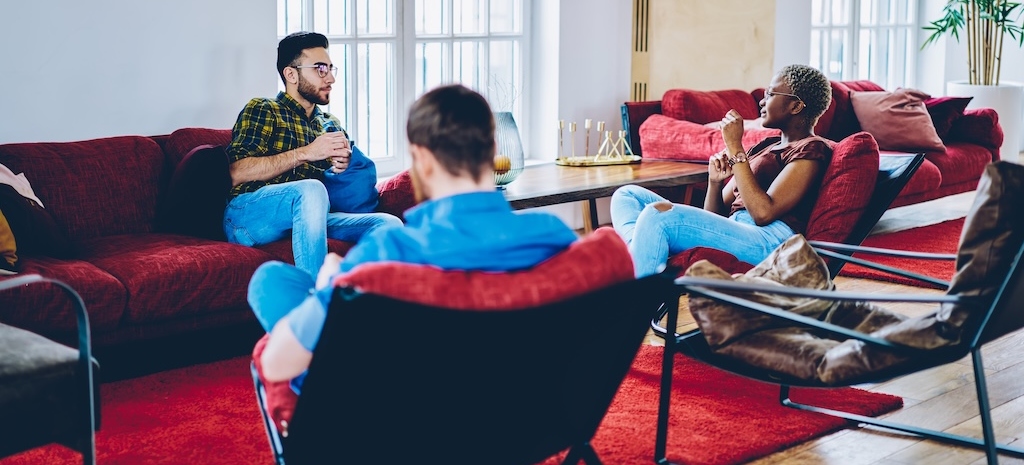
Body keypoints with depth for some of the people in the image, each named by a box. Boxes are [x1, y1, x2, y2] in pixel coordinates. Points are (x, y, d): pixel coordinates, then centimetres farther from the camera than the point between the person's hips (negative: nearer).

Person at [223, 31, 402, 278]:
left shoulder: (330, 124, 25)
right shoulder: (261, 110, 7)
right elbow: (238, 173, -9)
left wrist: (342, 167, 0)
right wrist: (306, 153, -13)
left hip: (308, 218, 6)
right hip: (247, 217, -5)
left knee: (388, 224, -17)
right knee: (312, 189, -36)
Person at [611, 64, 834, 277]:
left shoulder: (811, 149, 3)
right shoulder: (765, 147, 29)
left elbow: (763, 212, -13)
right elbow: (716, 215, 23)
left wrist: (735, 148, -9)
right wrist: (715, 181, 1)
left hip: (768, 240, -9)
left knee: (659, 214, -29)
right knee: (628, 195, 0)